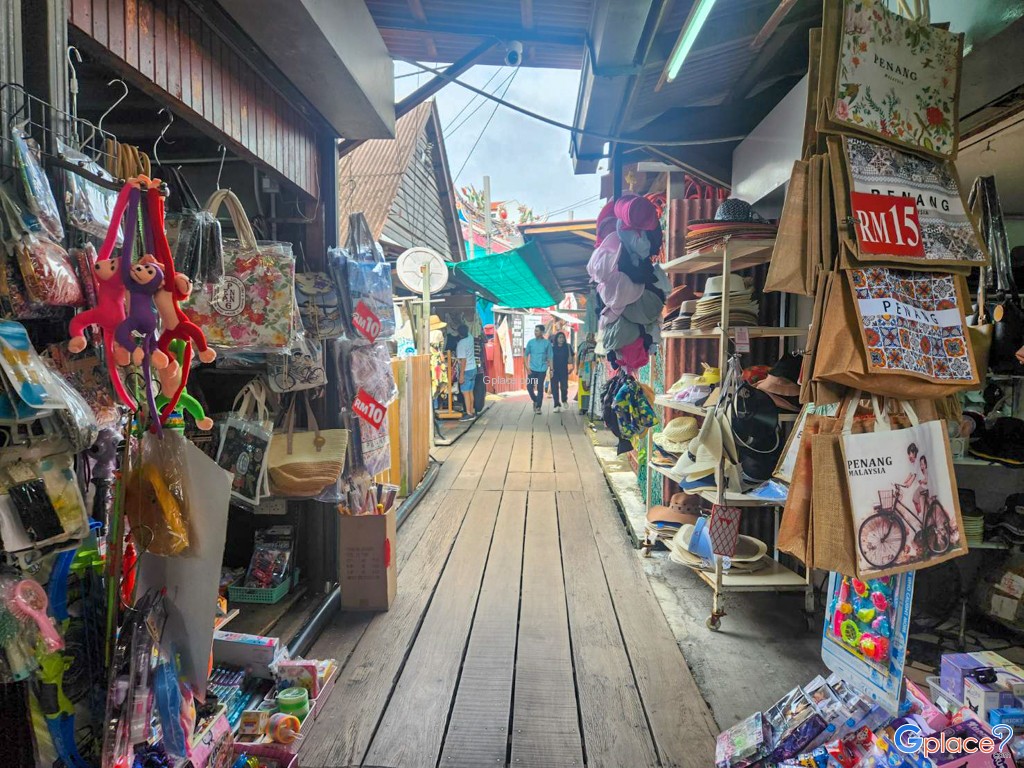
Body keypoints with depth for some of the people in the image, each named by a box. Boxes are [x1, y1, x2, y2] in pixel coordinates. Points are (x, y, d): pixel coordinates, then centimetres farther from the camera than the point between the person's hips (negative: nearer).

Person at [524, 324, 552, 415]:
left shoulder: (547, 343, -1)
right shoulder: (530, 342, 2)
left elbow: (549, 357, 2)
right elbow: (526, 354, 6)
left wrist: (551, 369, -3)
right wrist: (527, 367, -4)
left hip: (542, 369, -2)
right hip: (532, 369, 2)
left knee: (540, 388, 2)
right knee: (529, 387, -1)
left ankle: (538, 407, 12)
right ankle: (535, 401, 25)